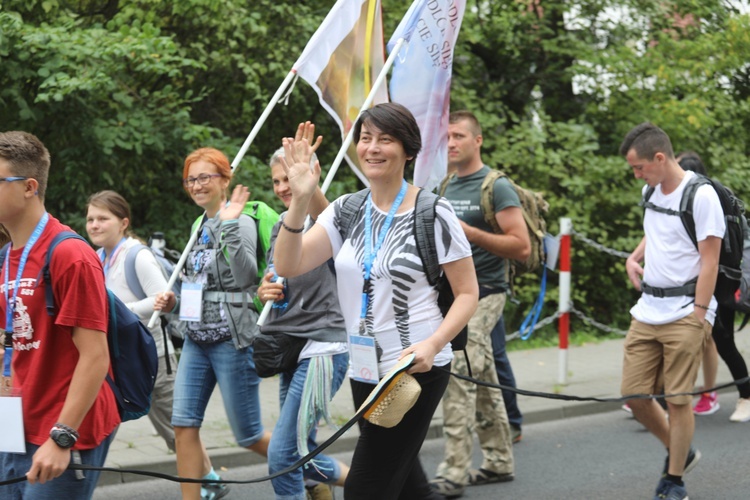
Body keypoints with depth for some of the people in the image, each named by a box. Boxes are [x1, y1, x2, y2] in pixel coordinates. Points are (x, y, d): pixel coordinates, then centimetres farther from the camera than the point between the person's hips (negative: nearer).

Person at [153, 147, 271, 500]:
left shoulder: (240, 222, -11)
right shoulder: (201, 225, 13)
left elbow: (246, 277, -26)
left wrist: (231, 224, -30)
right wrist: (174, 301, 6)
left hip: (232, 339, -8)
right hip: (197, 338, 8)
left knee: (248, 435, 0)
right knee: (183, 424, -2)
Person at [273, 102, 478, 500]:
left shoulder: (433, 213, -8)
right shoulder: (346, 210, 5)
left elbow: (467, 292, -5)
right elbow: (288, 266, -6)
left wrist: (432, 344, -21)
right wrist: (300, 199, -19)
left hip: (416, 371, -6)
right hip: (364, 373, 6)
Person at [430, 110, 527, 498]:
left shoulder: (496, 186, -9)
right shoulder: (446, 188, 14)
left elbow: (521, 246, -14)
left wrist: (471, 233, -22)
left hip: (482, 295, -8)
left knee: (457, 376, -15)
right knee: (483, 382, 13)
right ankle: (499, 462, 21)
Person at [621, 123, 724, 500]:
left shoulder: (701, 196, -12)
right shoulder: (650, 191, 11)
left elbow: (709, 261, -13)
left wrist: (698, 316, -16)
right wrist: (634, 257, 9)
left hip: (685, 313, -7)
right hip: (647, 310, 7)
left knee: (678, 399, -2)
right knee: (633, 393, 5)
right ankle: (679, 452, 28)